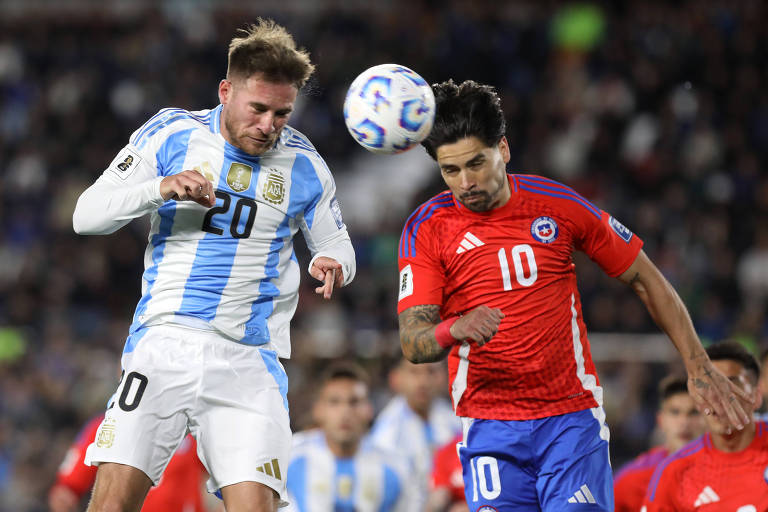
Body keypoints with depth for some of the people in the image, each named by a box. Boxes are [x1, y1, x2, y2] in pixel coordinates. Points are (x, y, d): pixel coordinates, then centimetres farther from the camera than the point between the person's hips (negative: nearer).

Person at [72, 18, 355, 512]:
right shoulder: (173, 133, 2)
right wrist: (160, 188, -17)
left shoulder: (304, 165, 6)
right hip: (164, 341, -1)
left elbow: (337, 245, 18)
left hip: (248, 361, 1)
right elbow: (87, 215, 1)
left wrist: (333, 265, -7)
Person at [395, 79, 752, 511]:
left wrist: (699, 366, 7)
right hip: (488, 426, 0)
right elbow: (413, 343, -11)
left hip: (572, 416, 0)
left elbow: (645, 279, 10)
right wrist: (455, 330, -34)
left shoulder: (558, 204, 0)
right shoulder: (426, 229, -3)